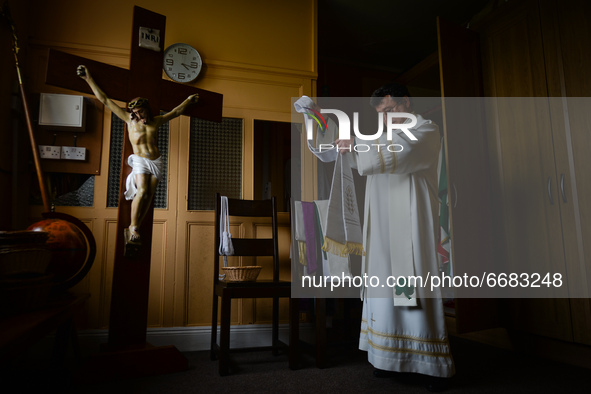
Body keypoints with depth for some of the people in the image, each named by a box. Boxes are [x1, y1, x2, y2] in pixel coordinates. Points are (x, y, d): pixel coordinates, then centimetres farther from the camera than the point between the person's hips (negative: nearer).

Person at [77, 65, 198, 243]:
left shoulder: (156, 121, 11)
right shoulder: (129, 120, 3)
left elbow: (176, 112, 26)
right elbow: (105, 100, 4)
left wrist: (188, 100, 35)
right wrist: (88, 78, 3)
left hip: (156, 161, 4)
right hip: (140, 160, -3)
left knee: (149, 195, 0)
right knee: (141, 191, -21)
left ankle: (136, 226, 8)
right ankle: (133, 227, -10)